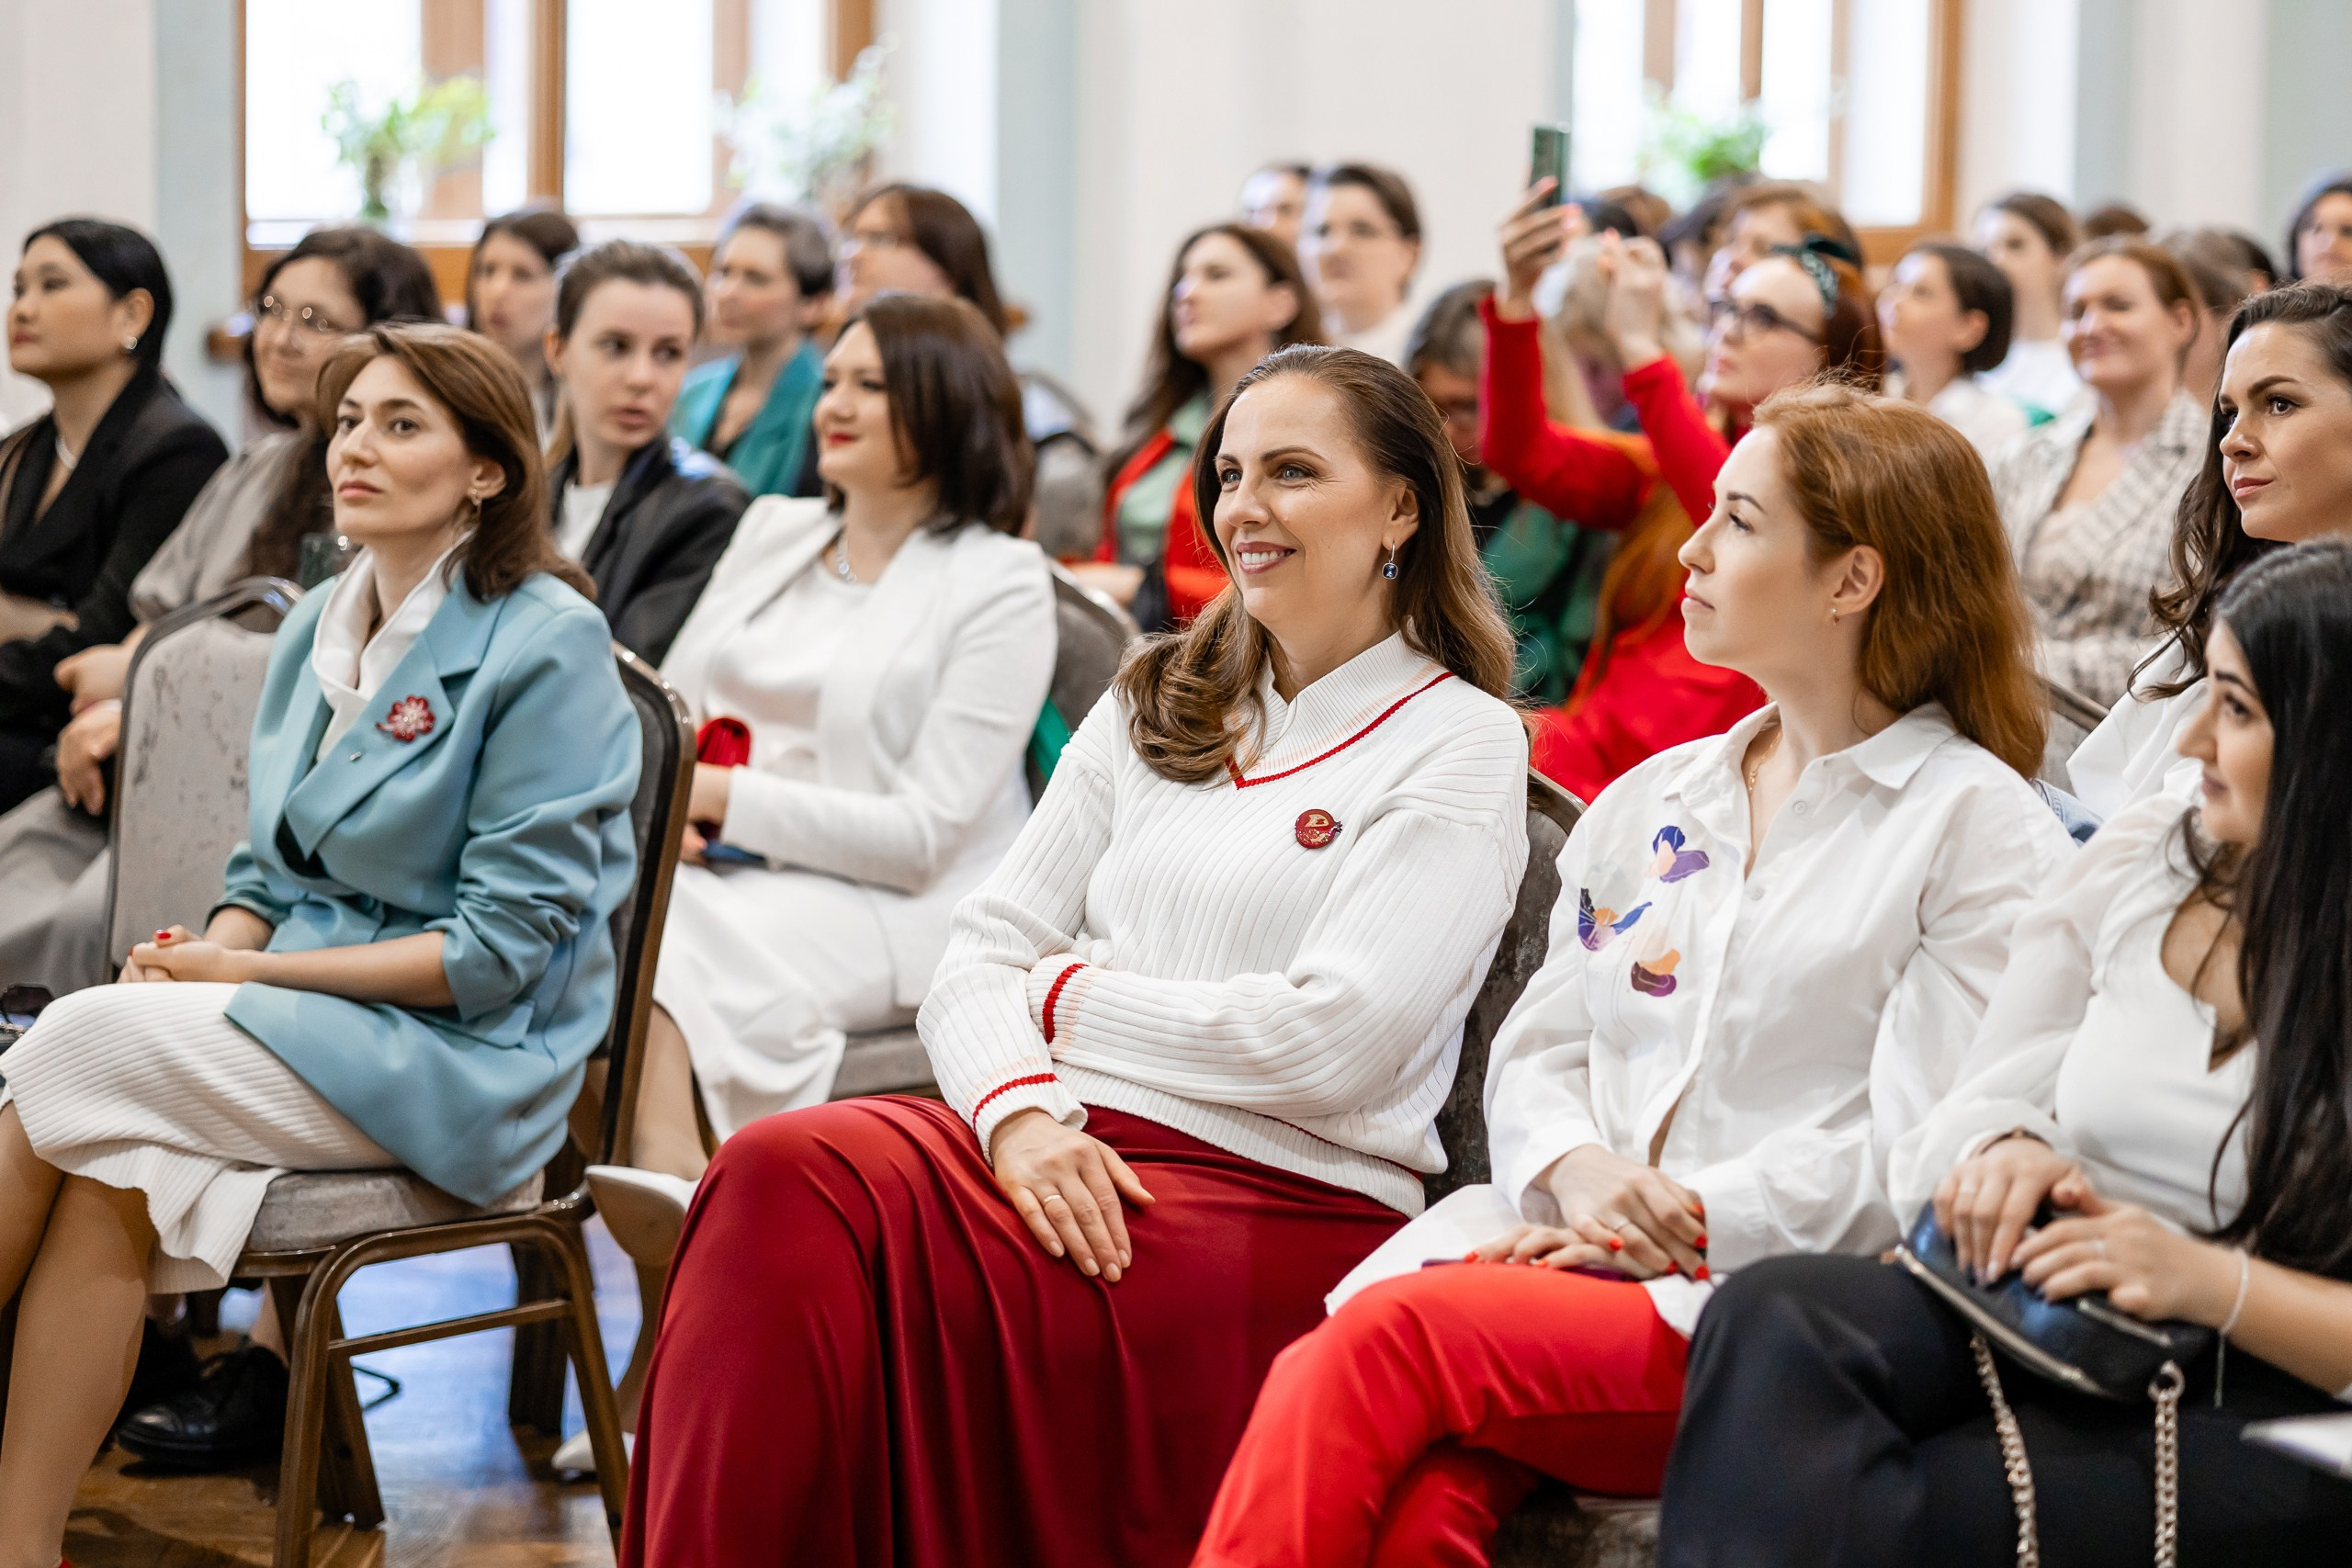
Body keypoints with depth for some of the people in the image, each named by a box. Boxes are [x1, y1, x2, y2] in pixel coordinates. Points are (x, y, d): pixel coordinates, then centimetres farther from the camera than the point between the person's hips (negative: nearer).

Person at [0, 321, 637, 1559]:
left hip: (461, 1060, -6)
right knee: (112, 1186, -27)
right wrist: (202, 955, -6)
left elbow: (501, 946, -13)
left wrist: (249, 971, -15)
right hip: (290, 1025, 6)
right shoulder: (317, 628, 13)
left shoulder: (546, 644, -10)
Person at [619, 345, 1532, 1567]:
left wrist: (1067, 994, 0)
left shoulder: (1460, 744, 3)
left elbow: (1329, 1043, -9)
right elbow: (982, 951, 12)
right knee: (786, 1178, -28)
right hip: (1063, 1147, 5)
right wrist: (1021, 1111, -9)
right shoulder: (1156, 707, 21)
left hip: (1284, 1203, -5)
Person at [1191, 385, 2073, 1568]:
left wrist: (1677, 1219, -13)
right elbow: (1537, 1046, 19)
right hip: (1570, 1241, 5)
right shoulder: (1652, 802, 24)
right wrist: (1576, 1171, -4)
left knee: (1390, 1337, -31)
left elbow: (1923, 1148, -6)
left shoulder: (1980, 826, 3)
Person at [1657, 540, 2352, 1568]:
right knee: (1773, 1319, -28)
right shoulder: (2142, 858, 12)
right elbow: (1972, 1113, 16)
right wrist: (2004, 1149, -7)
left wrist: (2205, 1280, -19)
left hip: (2255, 1407, -5)